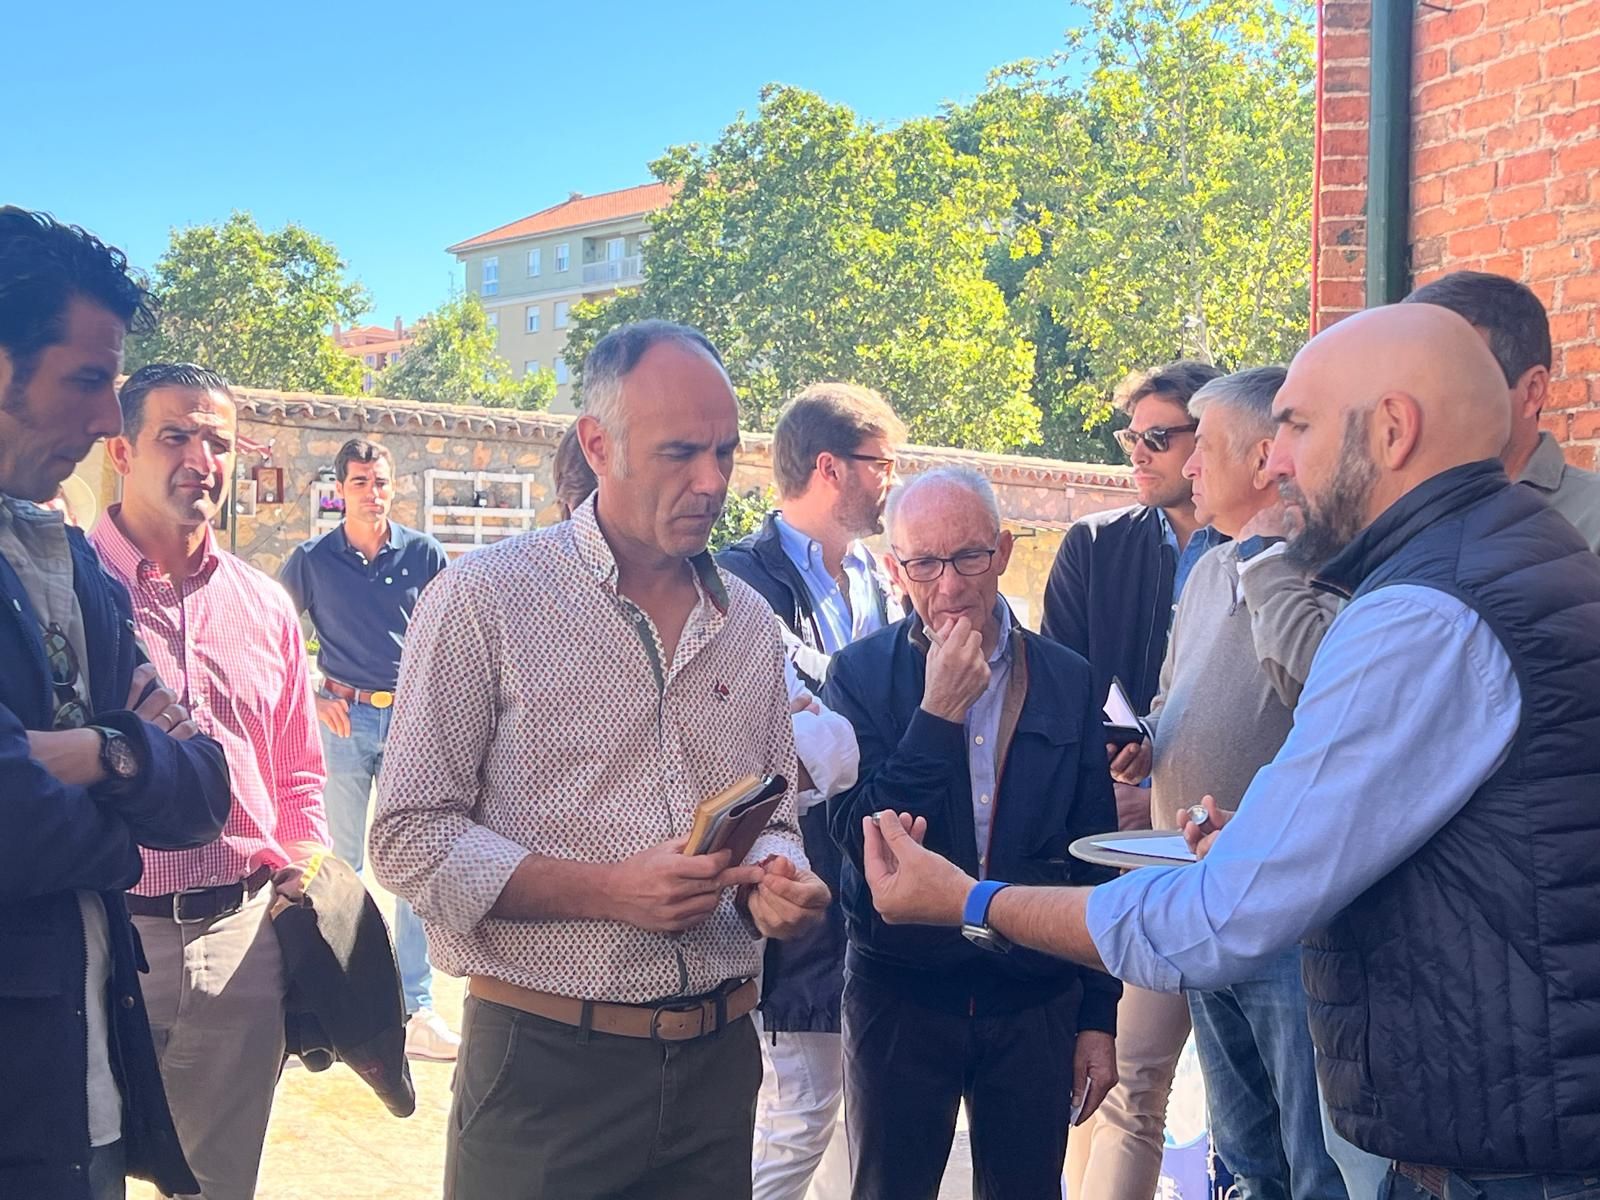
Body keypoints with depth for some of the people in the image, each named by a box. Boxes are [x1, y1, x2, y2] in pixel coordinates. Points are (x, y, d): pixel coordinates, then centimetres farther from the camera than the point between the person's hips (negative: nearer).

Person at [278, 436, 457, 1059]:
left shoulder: (424, 553, 3)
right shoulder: (312, 560, 2)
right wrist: (310, 697, 0)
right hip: (343, 719, 0)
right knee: (340, 862, 7)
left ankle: (417, 1008, 9)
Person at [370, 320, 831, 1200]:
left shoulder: (747, 622, 8)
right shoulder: (485, 600, -8)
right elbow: (410, 837, -10)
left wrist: (774, 882, -7)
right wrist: (612, 893, -19)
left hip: (716, 1061, 5)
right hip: (545, 1064, -4)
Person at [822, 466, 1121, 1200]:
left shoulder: (1068, 681, -1)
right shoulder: (860, 674, -6)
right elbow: (858, 837, -13)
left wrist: (1100, 1016, 6)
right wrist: (939, 710, -21)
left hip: (1036, 1000, 2)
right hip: (899, 994, -1)